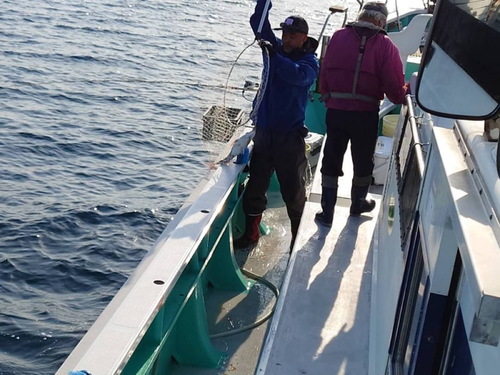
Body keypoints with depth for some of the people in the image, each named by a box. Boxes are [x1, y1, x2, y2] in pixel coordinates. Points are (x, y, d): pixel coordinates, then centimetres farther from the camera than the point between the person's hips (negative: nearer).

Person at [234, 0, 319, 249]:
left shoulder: (309, 62, -8)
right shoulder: (277, 48, 6)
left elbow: (298, 75, -31)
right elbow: (258, 22, 2)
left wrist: (274, 56, -41)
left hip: (290, 137, -5)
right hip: (263, 132, 5)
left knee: (293, 190, 4)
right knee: (255, 185, 11)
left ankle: (298, 237, 19)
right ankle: (250, 233, 25)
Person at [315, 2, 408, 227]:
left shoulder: (338, 36, 2)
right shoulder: (384, 44, -5)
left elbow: (324, 73, 5)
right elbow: (394, 85, -8)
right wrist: (402, 97, 13)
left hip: (336, 111, 1)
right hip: (366, 114, -1)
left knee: (331, 162, 12)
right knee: (363, 161, 19)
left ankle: (327, 213, 14)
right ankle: (358, 205, 37)